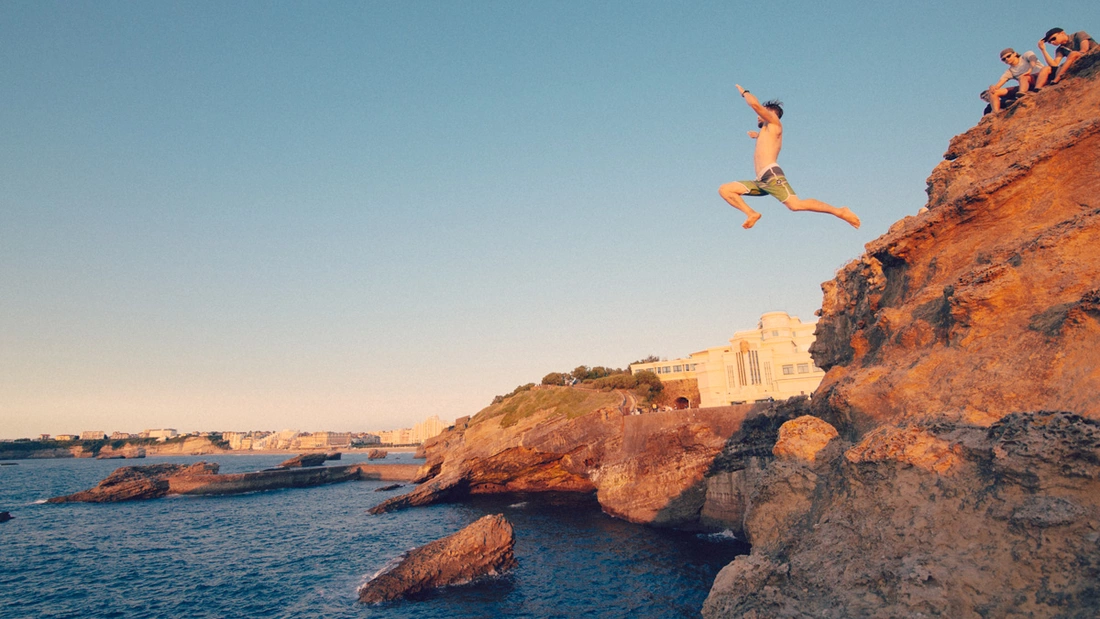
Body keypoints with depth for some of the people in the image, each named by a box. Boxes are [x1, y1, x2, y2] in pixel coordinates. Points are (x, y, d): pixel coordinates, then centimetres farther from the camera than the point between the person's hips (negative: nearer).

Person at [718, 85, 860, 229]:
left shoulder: (774, 123, 10)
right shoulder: (767, 133, 32)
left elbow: (755, 104, -2)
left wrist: (744, 92, 15)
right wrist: (758, 136, 48)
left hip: (772, 175, -9)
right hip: (760, 182, 9)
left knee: (795, 204, -25)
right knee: (724, 189, 2)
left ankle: (839, 211, -15)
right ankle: (751, 214, -8)